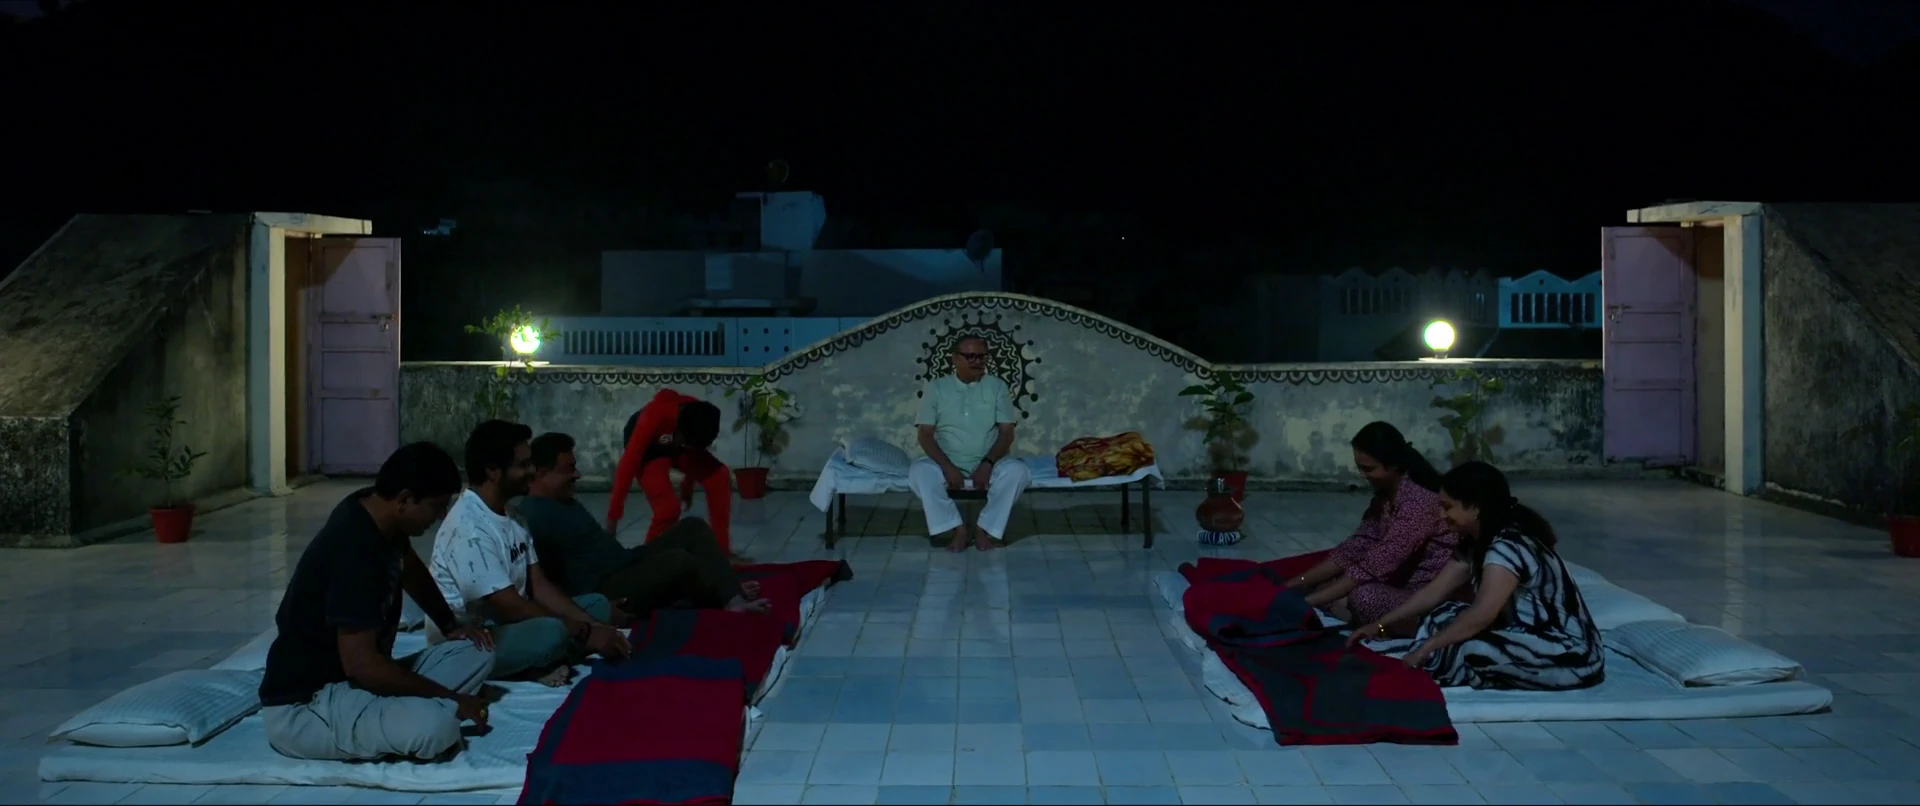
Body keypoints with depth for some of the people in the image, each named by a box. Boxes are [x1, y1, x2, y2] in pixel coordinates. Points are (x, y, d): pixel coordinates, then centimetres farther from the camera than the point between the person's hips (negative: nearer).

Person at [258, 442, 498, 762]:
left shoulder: (379, 512, 1)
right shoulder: (354, 551, -27)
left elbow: (411, 569, 26)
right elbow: (361, 664, -30)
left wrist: (450, 625, 16)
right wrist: (449, 698, -21)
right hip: (304, 705, -10)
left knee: (477, 653, 5)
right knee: (436, 727, -35)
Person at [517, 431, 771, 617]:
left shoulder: (562, 501, 15)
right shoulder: (534, 517, -18)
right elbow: (541, 583, -21)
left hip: (624, 566, 11)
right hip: (604, 592, -11)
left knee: (692, 528, 0)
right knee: (678, 561, -30)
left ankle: (733, 597, -14)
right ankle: (731, 600, -5)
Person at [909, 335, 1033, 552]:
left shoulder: (997, 387, 4)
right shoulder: (936, 387, 3)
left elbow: (1007, 433, -1)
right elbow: (925, 435, -3)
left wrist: (988, 463, -18)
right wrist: (946, 466, -18)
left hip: (987, 467, 0)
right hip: (948, 466, 0)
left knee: (1017, 471, -30)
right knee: (919, 471, -31)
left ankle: (985, 527, -15)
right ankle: (957, 528, -21)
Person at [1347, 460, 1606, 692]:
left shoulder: (1509, 546, -23)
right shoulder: (1477, 543, 8)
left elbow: (1482, 614, -31)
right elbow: (1435, 592, 12)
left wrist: (1423, 651, -27)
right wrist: (1380, 626, 9)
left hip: (1571, 655, -10)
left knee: (1461, 650, -31)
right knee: (1443, 618, -1)